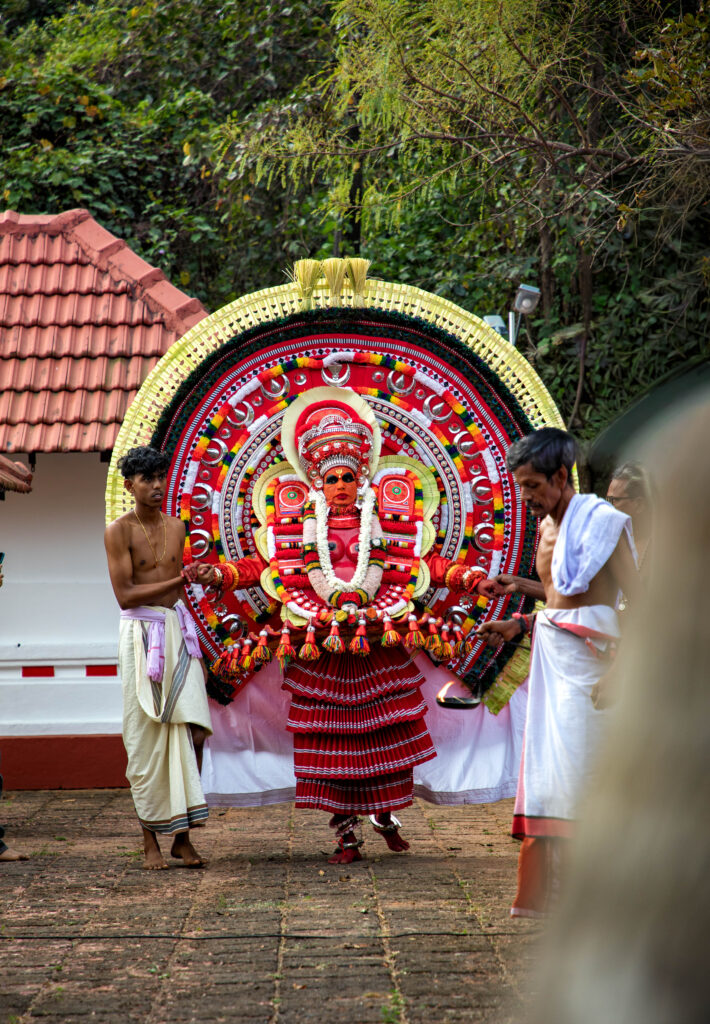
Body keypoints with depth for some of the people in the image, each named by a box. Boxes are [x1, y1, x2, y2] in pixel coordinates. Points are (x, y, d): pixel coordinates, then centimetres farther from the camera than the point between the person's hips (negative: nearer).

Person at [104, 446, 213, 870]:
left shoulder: (176, 528, 12)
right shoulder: (120, 531, -5)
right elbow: (125, 595, -13)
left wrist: (196, 649, 14)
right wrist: (177, 581, -17)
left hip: (178, 631, 5)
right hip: (142, 633, -5)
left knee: (193, 731, -5)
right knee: (147, 739, -2)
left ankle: (182, 836, 3)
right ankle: (151, 839, 8)